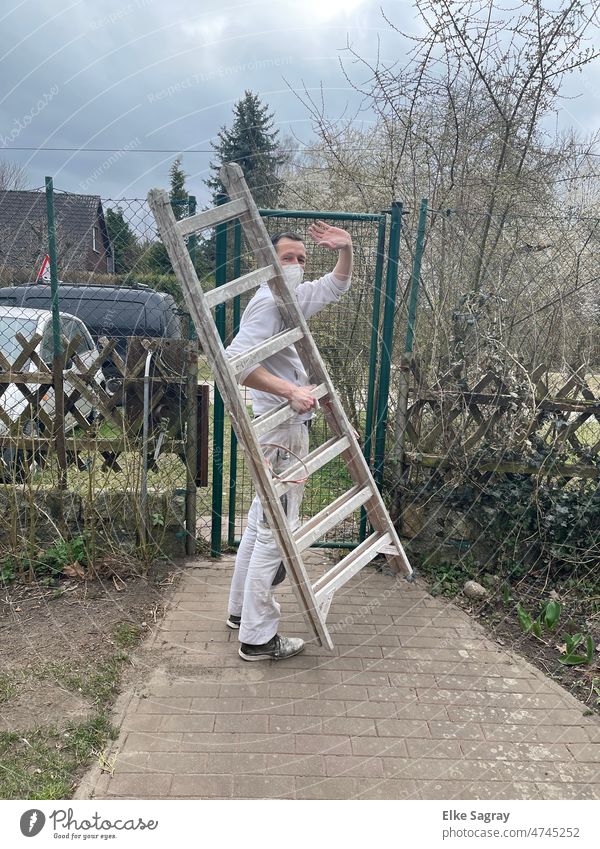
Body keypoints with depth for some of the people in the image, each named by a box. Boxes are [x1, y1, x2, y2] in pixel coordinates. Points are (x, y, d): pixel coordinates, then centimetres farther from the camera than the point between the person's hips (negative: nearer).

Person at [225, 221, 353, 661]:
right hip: (279, 432, -11)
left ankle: (243, 609, 33)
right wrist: (290, 391, -30)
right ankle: (258, 637, 5)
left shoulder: (295, 298, 15)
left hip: (287, 429, 11)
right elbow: (237, 360, -27)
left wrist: (346, 250, 10)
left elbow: (336, 286, 28)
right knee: (277, 531, -6)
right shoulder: (267, 302, -15)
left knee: (262, 523, 18)